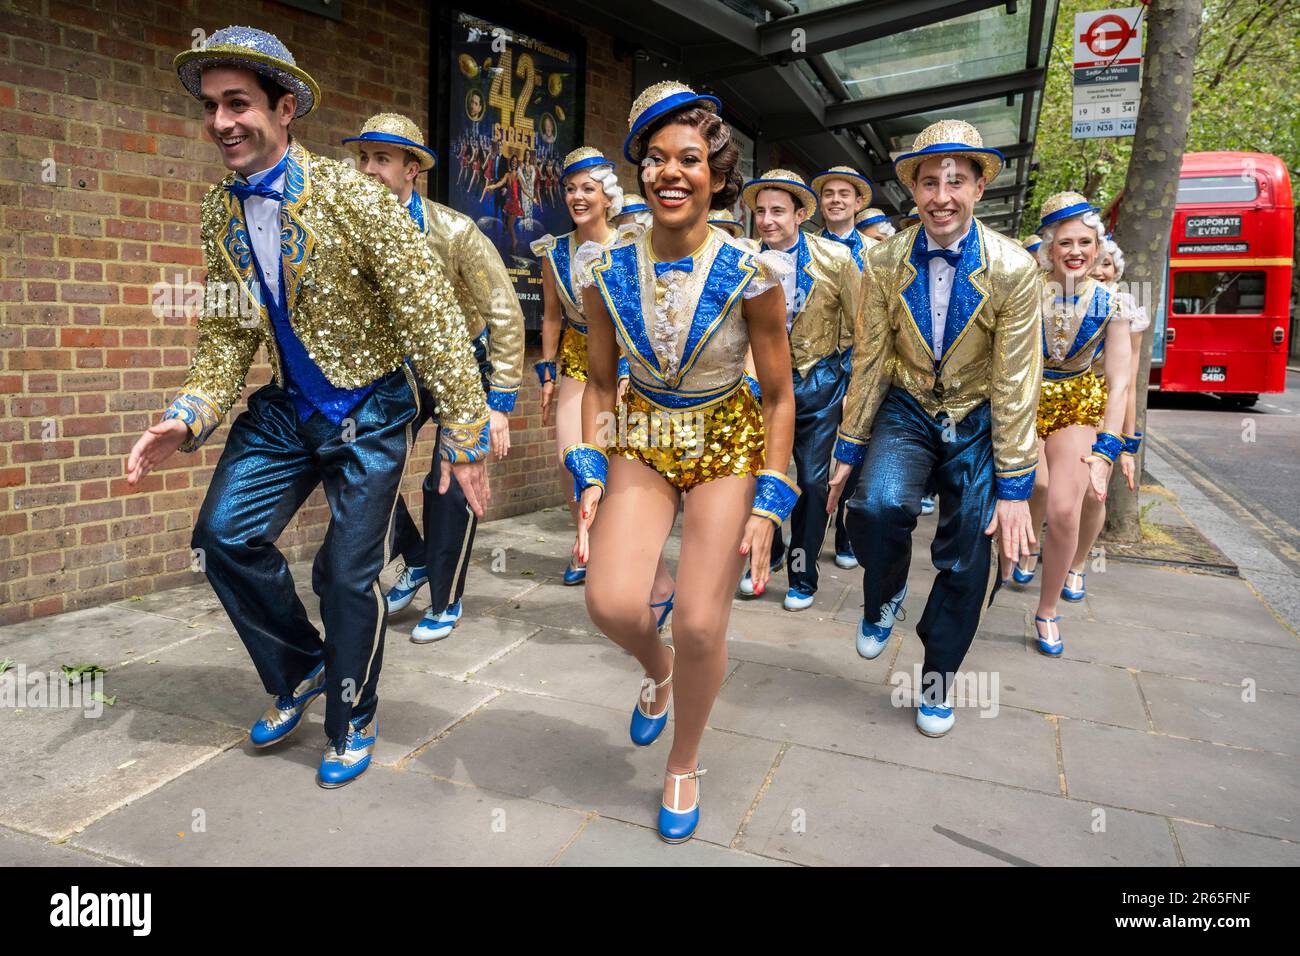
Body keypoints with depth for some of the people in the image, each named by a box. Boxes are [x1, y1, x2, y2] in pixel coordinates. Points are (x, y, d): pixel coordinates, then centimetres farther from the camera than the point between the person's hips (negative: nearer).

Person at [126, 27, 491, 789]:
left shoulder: (351, 196, -18)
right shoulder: (219, 213, 2)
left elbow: (433, 316, -19)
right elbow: (227, 332, 8)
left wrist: (466, 435, -20)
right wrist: (190, 418, -8)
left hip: (370, 411, -5)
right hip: (288, 406, 6)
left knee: (352, 571, 0)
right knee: (224, 534, -5)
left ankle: (352, 724, 25)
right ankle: (301, 669, 22)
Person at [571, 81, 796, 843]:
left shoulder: (751, 274, -16)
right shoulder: (607, 269, -7)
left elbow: (780, 397, -8)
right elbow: (601, 383, 3)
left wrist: (769, 505, -11)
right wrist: (591, 478, -4)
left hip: (727, 447, -2)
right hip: (642, 443, 2)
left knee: (700, 624, -7)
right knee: (611, 603, -15)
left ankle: (685, 765, 24)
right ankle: (657, 667, 25)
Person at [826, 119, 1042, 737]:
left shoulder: (1013, 269, -15)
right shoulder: (884, 263, -10)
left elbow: (1016, 383, -13)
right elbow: (869, 361, -3)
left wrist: (1014, 485, -12)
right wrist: (849, 448, -1)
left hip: (977, 418, 0)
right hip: (907, 408, 1)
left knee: (966, 560, 3)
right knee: (879, 505, -29)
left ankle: (937, 679, 28)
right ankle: (884, 597, 6)